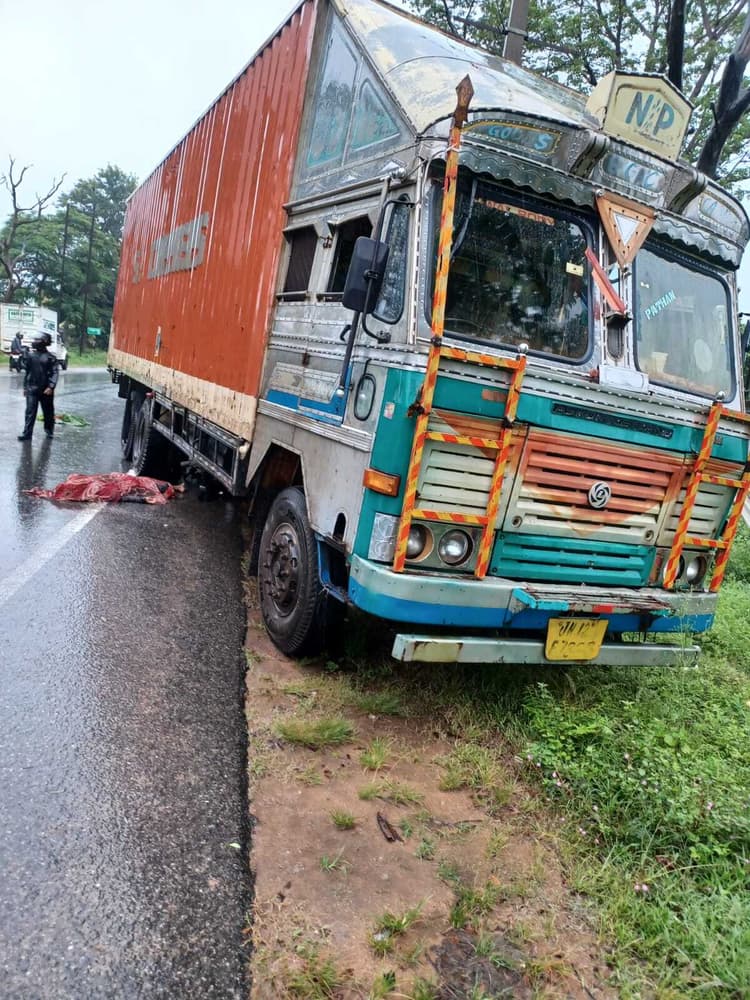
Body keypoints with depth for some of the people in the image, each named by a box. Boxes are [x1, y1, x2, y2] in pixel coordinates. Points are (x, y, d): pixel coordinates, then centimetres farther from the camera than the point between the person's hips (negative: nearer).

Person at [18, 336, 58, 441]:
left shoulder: (50, 357, -4)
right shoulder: (31, 356, 10)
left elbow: (54, 373, -11)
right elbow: (27, 372, 17)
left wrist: (51, 387, -23)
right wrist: (25, 387, 15)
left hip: (46, 390, -2)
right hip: (32, 389, 3)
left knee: (48, 412, 11)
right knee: (30, 411, -5)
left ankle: (49, 430, 29)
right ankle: (27, 433, -7)